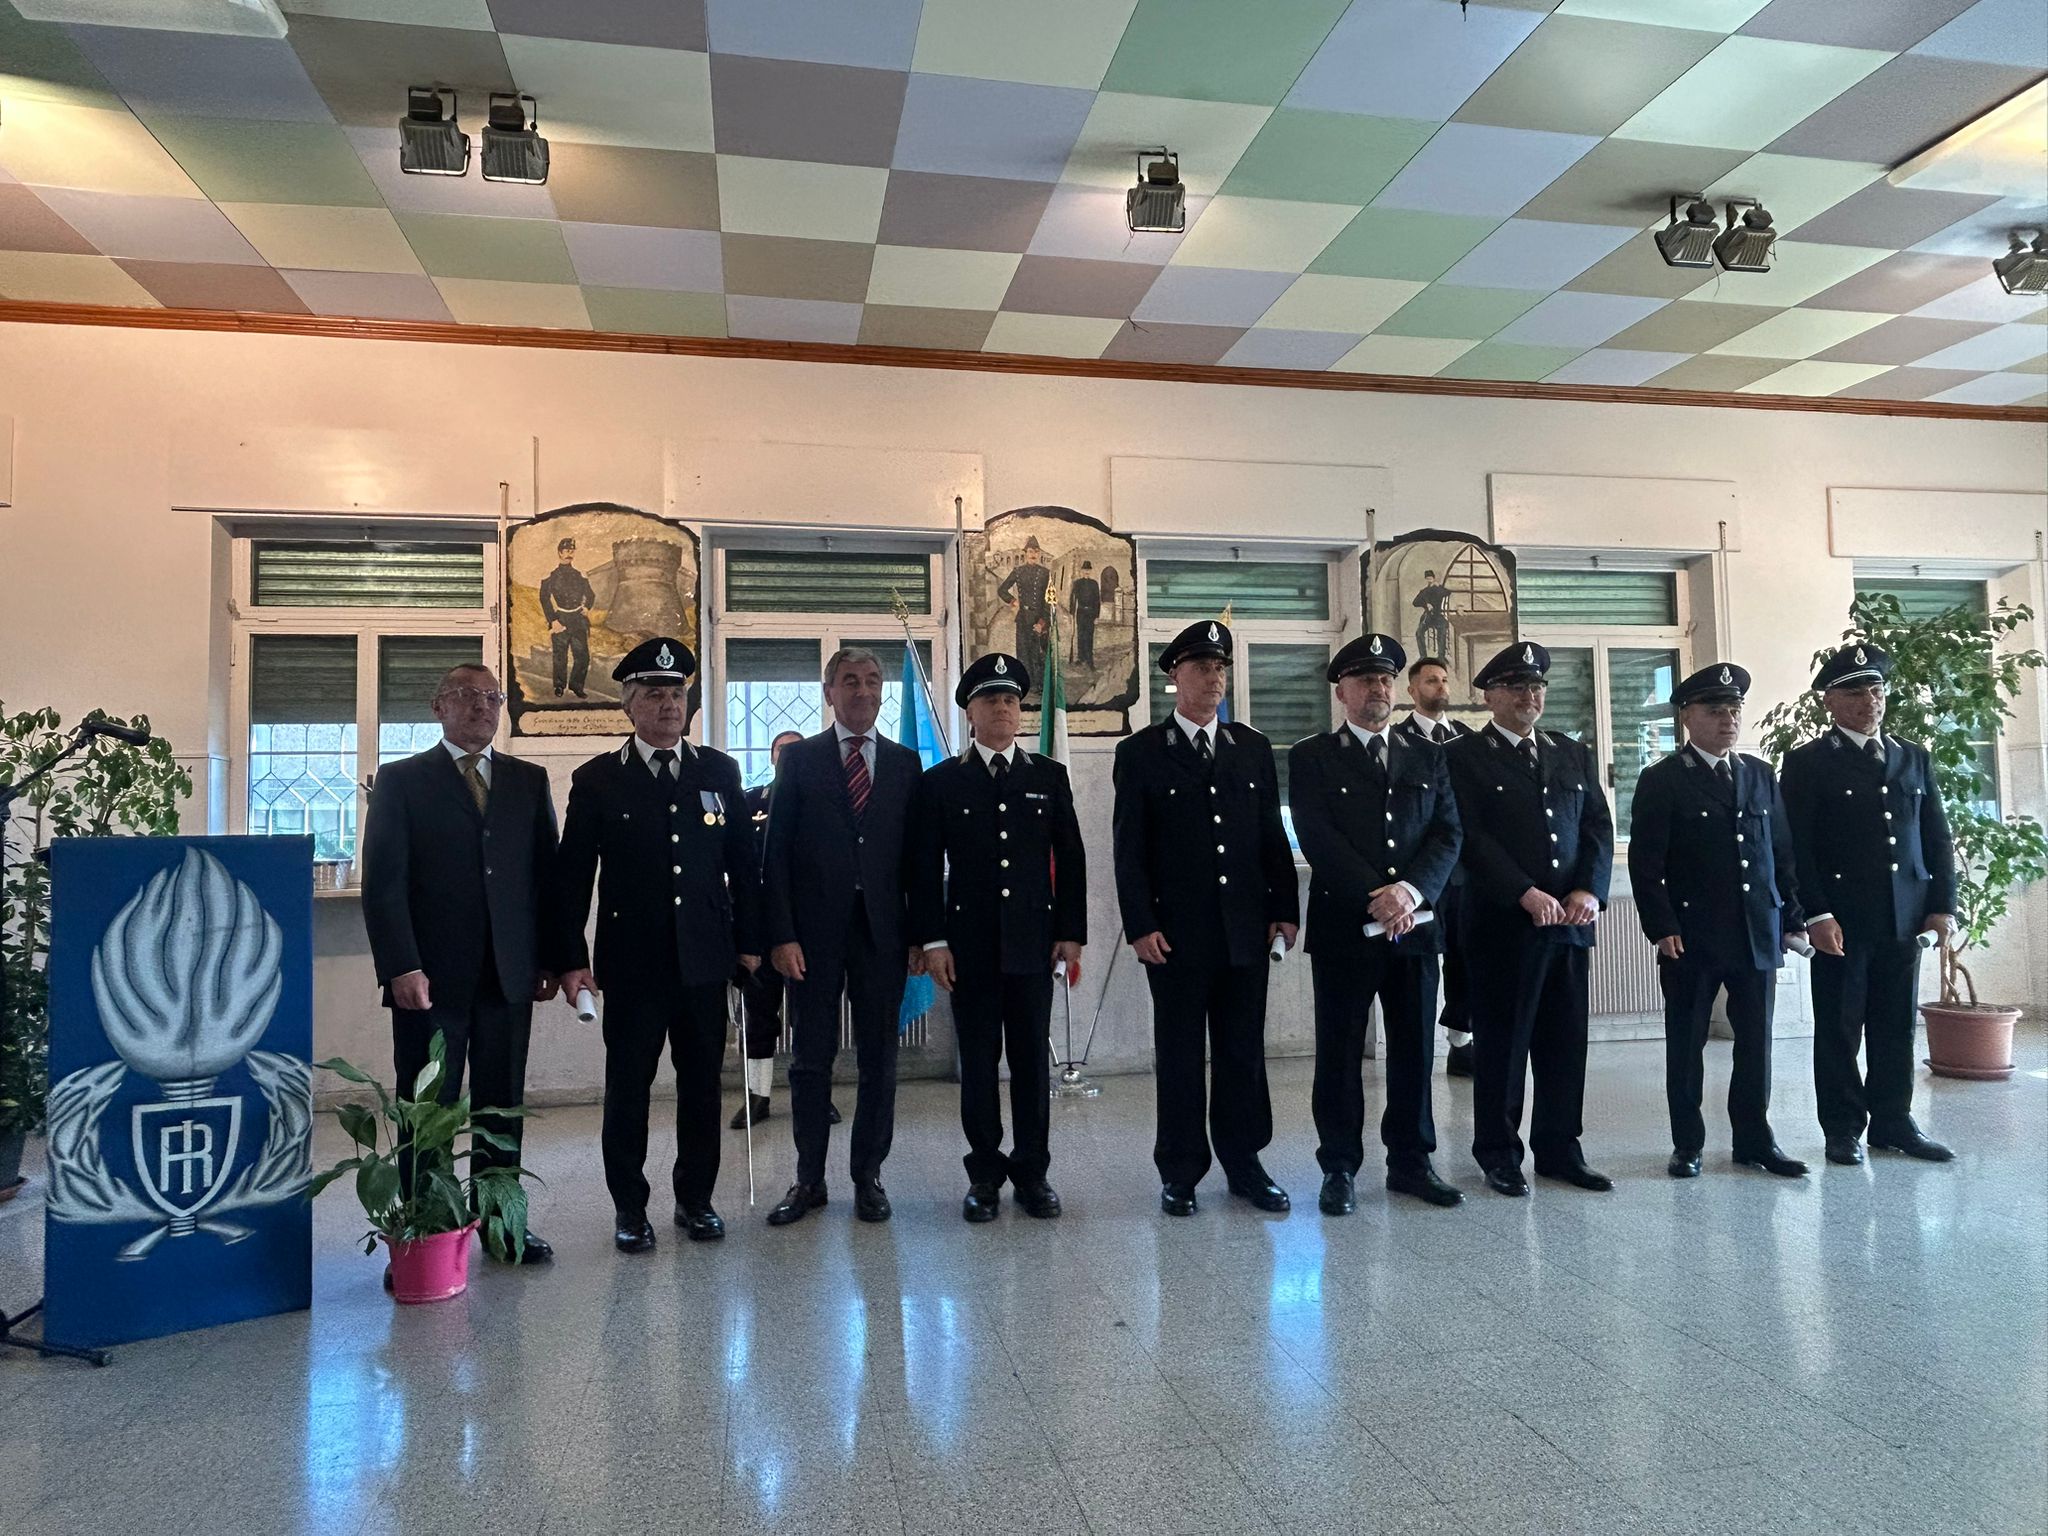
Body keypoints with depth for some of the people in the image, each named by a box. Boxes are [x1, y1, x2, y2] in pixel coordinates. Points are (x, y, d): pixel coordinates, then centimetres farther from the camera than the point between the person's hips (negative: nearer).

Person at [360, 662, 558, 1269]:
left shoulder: (529, 780, 12)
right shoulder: (401, 780, 3)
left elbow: (547, 874, 11)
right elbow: (383, 882, -3)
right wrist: (400, 967, -13)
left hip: (510, 975, 3)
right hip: (430, 977, -3)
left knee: (502, 1108, 10)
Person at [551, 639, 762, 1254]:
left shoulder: (719, 771, 8)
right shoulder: (596, 779, 2)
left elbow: (742, 862, 9)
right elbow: (572, 875, 1)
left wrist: (749, 940, 6)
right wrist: (573, 960, -4)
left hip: (705, 957, 2)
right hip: (631, 961, -2)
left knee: (701, 1083, 9)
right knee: (627, 1086, 6)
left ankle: (695, 1198, 25)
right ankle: (629, 1208, 20)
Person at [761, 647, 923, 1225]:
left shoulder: (905, 763, 9)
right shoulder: (798, 758, 4)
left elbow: (915, 853, 8)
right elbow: (777, 852, -1)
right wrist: (781, 934, -9)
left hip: (882, 930, 2)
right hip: (814, 931, -1)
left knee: (879, 1058, 7)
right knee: (812, 1058, 6)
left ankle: (868, 1176, 20)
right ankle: (808, 1179, 19)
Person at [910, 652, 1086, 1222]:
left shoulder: (1049, 777, 8)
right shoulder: (942, 781, 4)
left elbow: (1070, 859, 7)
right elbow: (925, 868, 1)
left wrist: (1071, 933, 1)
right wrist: (932, 940, -6)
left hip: (1033, 940, 1)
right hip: (969, 945, -1)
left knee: (1032, 1059, 6)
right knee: (978, 1061, 5)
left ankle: (1032, 1173, 18)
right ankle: (985, 1175, 17)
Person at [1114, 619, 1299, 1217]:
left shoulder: (1253, 748, 10)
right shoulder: (1140, 753, 0)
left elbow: (1274, 836, 11)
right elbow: (1129, 849, -4)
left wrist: (1285, 909, 5)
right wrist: (1141, 926, -10)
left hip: (1246, 927, 3)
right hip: (1176, 932, -3)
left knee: (1244, 1051, 10)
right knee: (1179, 1054, 6)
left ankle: (1243, 1161, 23)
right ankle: (1180, 1171, 18)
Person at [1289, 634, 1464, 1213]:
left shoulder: (1428, 757, 13)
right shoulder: (1311, 758, 1)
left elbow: (1448, 835, 4)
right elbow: (1318, 840, -10)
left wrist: (1411, 891, -13)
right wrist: (1376, 899, -17)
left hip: (1415, 925, 4)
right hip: (1343, 927, -3)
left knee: (1414, 1049, 10)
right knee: (1340, 1052, 4)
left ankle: (1411, 1162, 24)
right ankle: (1340, 1168, 15)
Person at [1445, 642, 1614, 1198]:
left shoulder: (1574, 754, 16)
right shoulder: (1463, 758, -2)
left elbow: (1599, 828, 10)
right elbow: (1472, 839, -10)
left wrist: (1589, 889, -6)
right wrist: (1527, 895, -18)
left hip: (1569, 921, 5)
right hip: (1501, 923, -5)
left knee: (1565, 1041, 10)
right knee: (1501, 1043, 3)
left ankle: (1559, 1148, 23)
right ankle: (1499, 1154, 16)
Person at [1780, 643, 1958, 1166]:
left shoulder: (1913, 757, 14)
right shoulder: (1808, 763, -1)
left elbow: (1937, 837, 14)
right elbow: (1797, 848, -7)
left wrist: (1943, 905, 5)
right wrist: (1816, 915, -14)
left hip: (1905, 917, 4)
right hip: (1840, 920, -4)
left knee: (1896, 1025, 10)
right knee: (1839, 1026, 3)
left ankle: (1893, 1121, 22)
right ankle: (1843, 1128, 12)